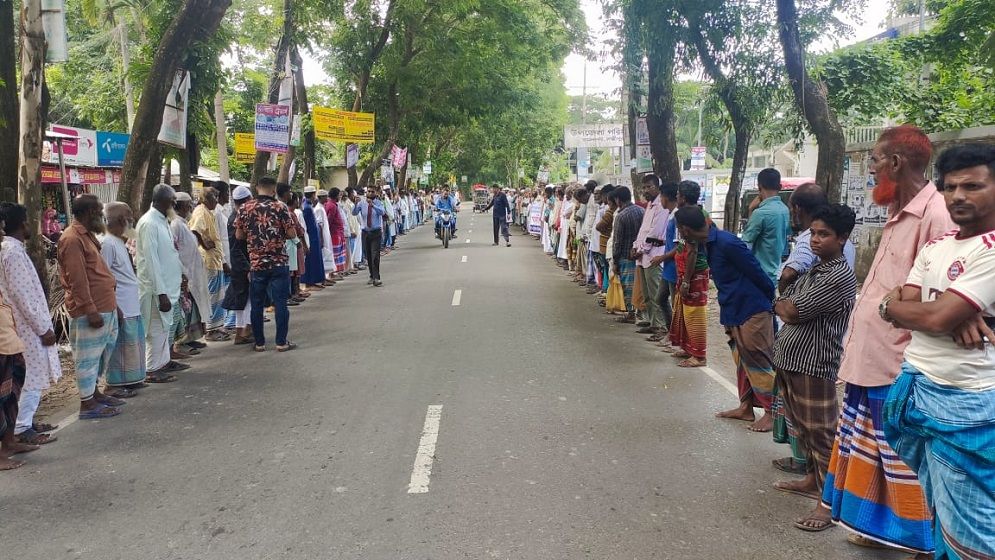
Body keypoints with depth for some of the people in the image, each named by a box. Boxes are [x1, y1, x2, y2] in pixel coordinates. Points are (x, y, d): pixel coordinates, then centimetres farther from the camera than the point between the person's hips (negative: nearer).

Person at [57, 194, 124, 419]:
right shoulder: (72, 239, -17)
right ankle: (87, 404, 7)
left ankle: (94, 392, 31)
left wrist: (109, 304, 21)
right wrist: (91, 311, -22)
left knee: (101, 353, 19)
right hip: (90, 311, -10)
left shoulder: (86, 234, 15)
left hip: (105, 307, 10)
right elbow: (77, 280, -21)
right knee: (88, 356, -1)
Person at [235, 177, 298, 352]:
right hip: (278, 263, -2)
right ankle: (281, 342, 6)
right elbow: (292, 234, -7)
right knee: (280, 303, 3)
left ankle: (259, 343, 14)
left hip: (255, 263, 2)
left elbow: (238, 235, 6)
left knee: (257, 304, 10)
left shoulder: (245, 208, 1)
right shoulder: (280, 207, -7)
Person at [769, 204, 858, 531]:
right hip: (788, 360, 9)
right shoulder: (812, 271, 14)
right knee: (802, 427, 20)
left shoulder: (841, 276, -15)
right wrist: (790, 310, -6)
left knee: (821, 433, -2)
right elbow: (780, 305, 15)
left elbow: (792, 312, -17)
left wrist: (787, 307, 5)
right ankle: (813, 478, 35)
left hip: (814, 365, -9)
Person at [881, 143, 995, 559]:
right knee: (938, 507, 22)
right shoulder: (935, 247, 11)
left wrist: (891, 305, -2)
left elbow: (937, 318, -22)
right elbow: (901, 303, 3)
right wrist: (955, 314, -16)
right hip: (915, 387, 8)